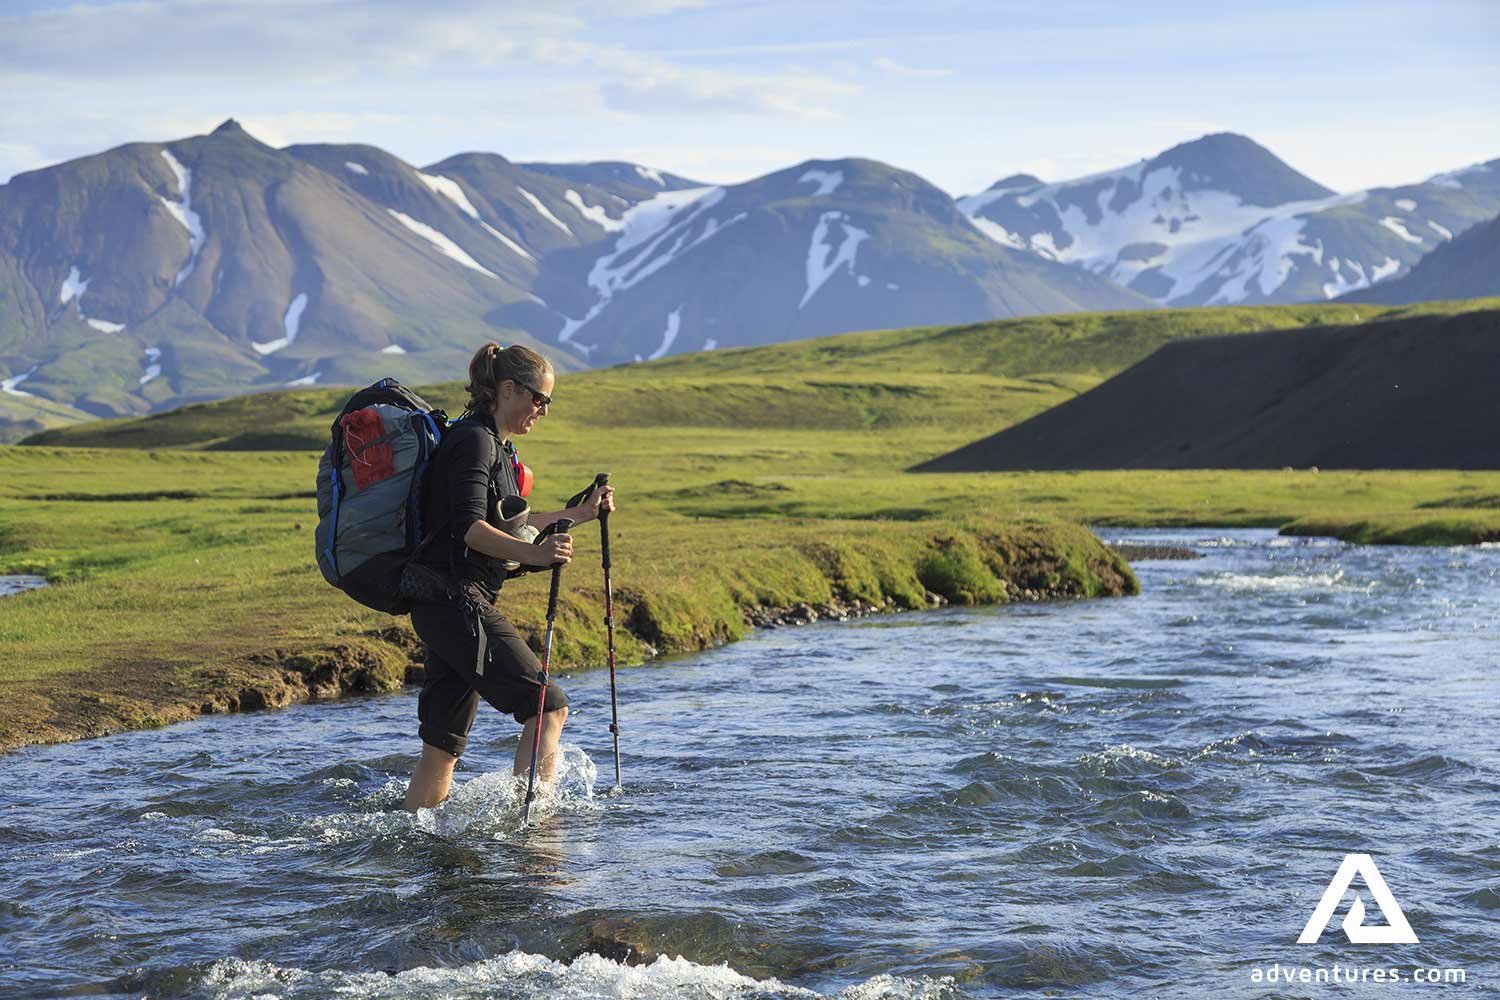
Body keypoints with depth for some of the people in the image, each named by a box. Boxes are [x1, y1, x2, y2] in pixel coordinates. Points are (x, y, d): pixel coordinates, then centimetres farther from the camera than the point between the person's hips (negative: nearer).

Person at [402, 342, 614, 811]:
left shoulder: (494, 444, 21)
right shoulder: (473, 440, -11)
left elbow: (503, 524, 32)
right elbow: (470, 529, -23)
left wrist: (578, 514, 35)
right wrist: (531, 553, -37)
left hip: (447, 608, 10)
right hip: (457, 600, -10)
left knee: (442, 747, 9)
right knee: (549, 707, -15)